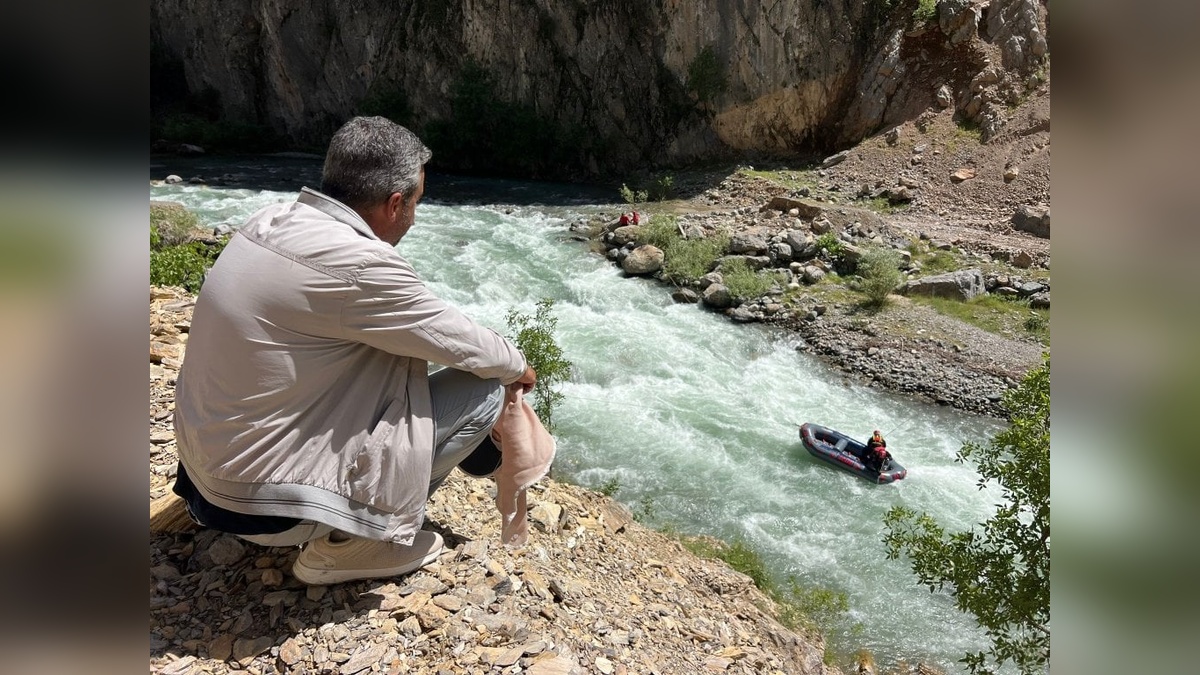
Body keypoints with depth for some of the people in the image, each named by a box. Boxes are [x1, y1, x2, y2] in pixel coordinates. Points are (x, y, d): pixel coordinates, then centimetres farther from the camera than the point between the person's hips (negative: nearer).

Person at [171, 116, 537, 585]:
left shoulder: (272, 220, 0)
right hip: (263, 498, -8)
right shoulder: (358, 264, -26)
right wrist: (517, 367, 8)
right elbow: (464, 344, -13)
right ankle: (344, 545, 4)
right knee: (481, 392, -5)